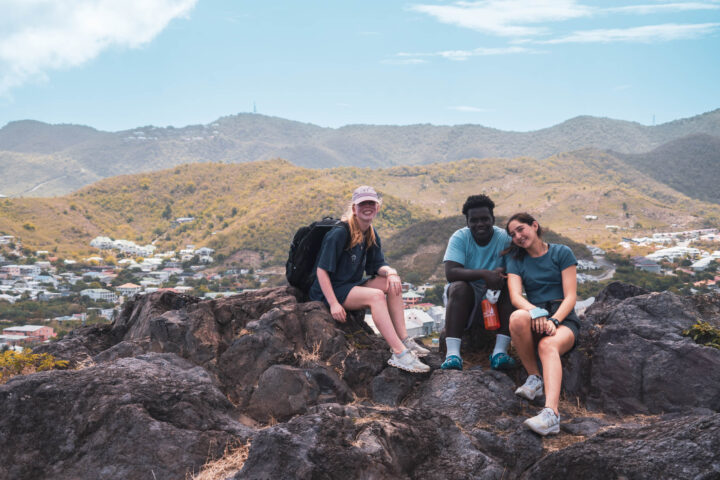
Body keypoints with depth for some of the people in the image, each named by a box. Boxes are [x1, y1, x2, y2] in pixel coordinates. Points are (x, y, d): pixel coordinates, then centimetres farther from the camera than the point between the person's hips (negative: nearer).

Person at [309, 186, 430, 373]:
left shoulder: (371, 234, 8)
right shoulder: (340, 233, -17)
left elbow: (379, 265, 7)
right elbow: (322, 269, -19)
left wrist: (390, 272, -18)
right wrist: (333, 303, -27)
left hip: (351, 287, 8)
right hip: (329, 291, -8)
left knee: (393, 283, -10)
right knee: (376, 295, -30)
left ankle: (404, 340, -15)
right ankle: (399, 353, -35)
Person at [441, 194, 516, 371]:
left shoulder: (504, 238, -5)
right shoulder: (459, 237, -8)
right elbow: (450, 273, -23)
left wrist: (501, 272, -35)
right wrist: (484, 274, -36)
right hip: (467, 297, -1)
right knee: (459, 287, -32)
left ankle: (500, 352, -36)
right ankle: (453, 353, -44)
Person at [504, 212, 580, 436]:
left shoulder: (562, 253, 6)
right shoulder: (516, 260, 14)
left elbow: (570, 297, -2)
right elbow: (515, 296, -3)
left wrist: (553, 320, -20)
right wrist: (535, 312, -24)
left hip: (564, 318, -2)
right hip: (533, 317, 2)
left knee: (548, 345, -37)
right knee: (518, 317, -35)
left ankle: (551, 413, -56)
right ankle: (534, 377, -18)